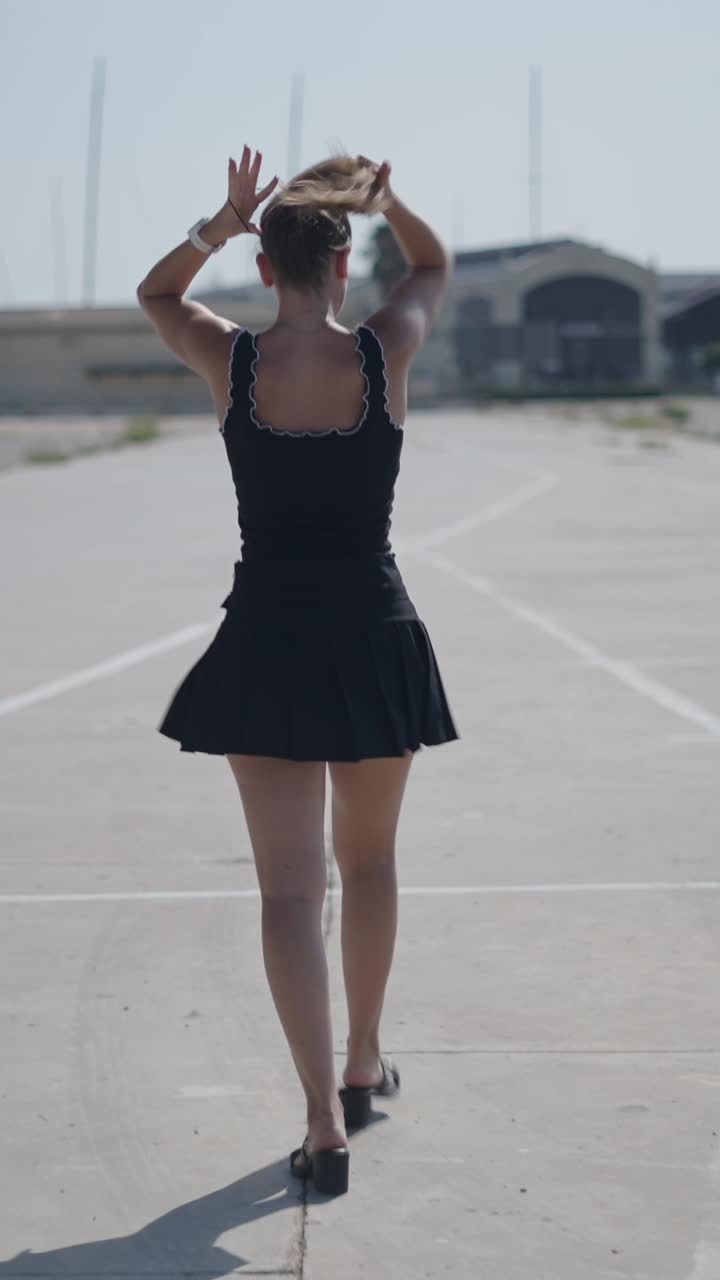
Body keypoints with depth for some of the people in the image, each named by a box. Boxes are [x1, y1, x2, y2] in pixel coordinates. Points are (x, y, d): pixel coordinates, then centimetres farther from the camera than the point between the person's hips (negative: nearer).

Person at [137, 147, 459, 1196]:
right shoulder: (387, 354, -6)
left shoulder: (228, 361, -6)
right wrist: (382, 198, 5)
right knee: (369, 862, 20)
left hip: (266, 641, -1)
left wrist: (215, 228, 1)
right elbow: (434, 264, 17)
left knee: (290, 886, 0)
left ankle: (327, 1124, -6)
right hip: (375, 634, 1)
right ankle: (365, 1061, 36)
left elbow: (154, 293, 16)